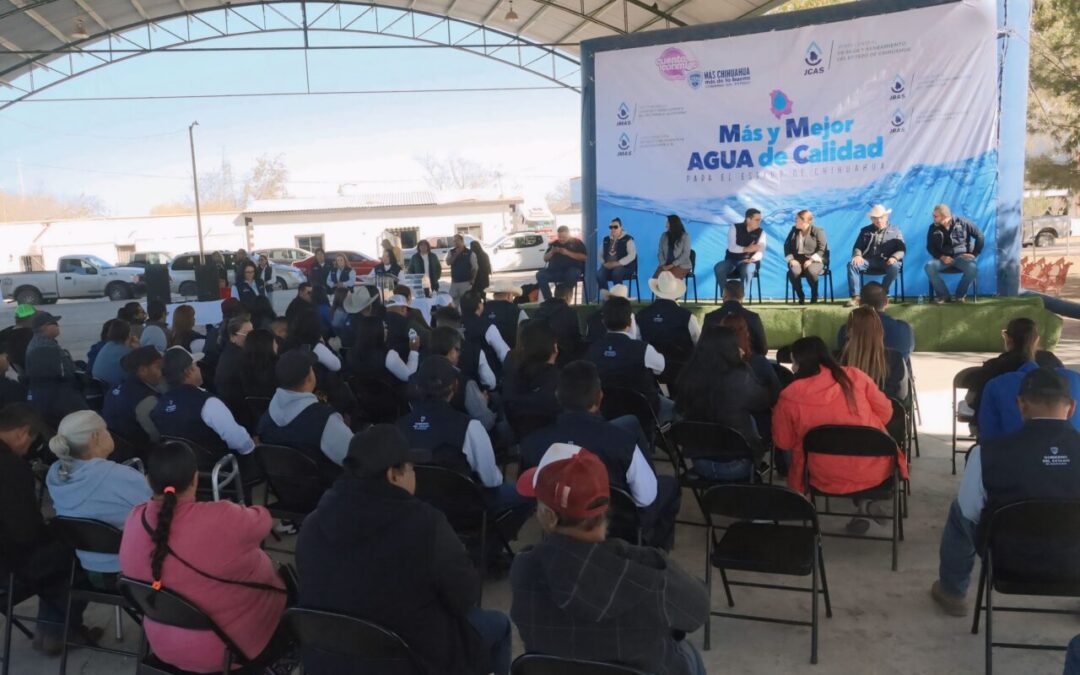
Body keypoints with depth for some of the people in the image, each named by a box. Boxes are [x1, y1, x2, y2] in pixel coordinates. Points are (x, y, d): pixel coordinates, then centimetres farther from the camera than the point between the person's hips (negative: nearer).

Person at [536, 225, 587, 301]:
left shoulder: (577, 242, 11)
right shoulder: (554, 244, 21)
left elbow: (584, 257, -2)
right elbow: (545, 259, 21)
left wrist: (568, 253, -10)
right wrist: (551, 252, -1)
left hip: (572, 269, -3)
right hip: (555, 270, 3)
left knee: (572, 274, -40)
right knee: (540, 275, -24)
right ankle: (549, 300, -26)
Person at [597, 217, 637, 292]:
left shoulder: (628, 239, 1)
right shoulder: (606, 240, 18)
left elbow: (632, 255, -11)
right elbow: (600, 254, 19)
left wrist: (618, 263, -19)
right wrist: (604, 263, -2)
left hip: (624, 267, -4)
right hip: (608, 266, 4)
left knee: (616, 273, -38)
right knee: (599, 274, -28)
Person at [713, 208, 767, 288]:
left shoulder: (761, 232, 4)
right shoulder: (735, 228, 3)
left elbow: (760, 251, -9)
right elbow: (731, 247, -10)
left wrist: (752, 259, -32)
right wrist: (747, 249, -25)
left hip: (749, 262, -1)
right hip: (732, 260, 1)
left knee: (747, 270, -38)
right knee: (718, 268, -31)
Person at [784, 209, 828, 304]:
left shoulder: (818, 231, 0)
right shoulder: (794, 230, 13)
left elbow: (822, 249, -8)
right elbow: (787, 246, 9)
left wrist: (811, 260, -20)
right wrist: (791, 259, -9)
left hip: (814, 260, -3)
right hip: (797, 259, 3)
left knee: (811, 271, -38)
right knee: (794, 272, -34)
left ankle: (814, 295, -9)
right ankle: (800, 296, -10)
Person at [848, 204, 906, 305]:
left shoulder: (895, 231, 14)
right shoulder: (865, 231, 19)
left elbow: (901, 249, 6)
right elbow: (857, 247, 15)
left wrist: (894, 257, -17)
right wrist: (857, 255, -10)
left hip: (886, 261, -2)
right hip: (869, 260, 2)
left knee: (895, 267, -37)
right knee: (852, 265, -28)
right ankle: (856, 297, -30)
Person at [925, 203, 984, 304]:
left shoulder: (962, 223, -2)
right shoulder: (933, 228, 2)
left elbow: (979, 235, 3)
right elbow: (930, 247, 5)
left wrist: (974, 254, -5)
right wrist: (941, 257, -14)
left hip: (961, 256, -1)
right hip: (944, 258, 2)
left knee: (972, 267, -35)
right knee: (929, 266, -31)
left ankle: (960, 295, -10)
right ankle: (943, 295, -16)